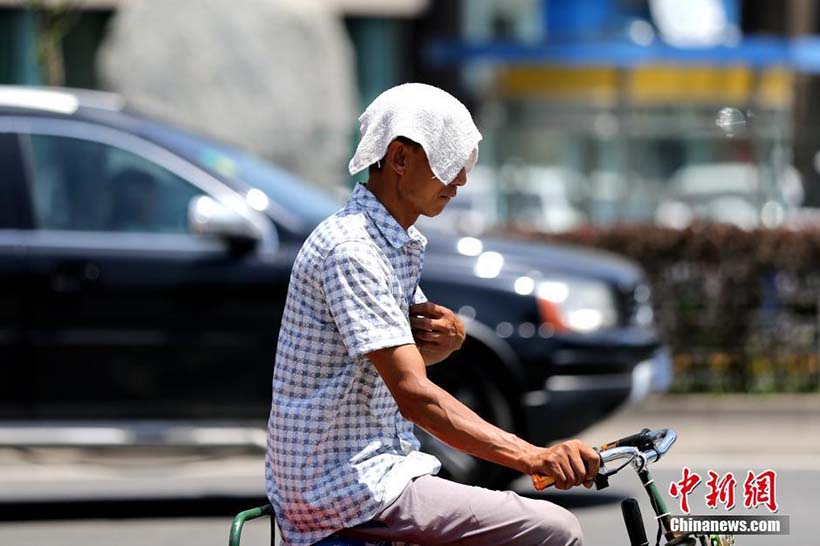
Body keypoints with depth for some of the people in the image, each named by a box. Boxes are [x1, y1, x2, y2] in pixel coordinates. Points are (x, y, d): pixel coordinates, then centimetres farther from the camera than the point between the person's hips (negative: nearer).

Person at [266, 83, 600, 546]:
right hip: (352, 491, -10)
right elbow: (414, 394, -27)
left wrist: (449, 336, -1)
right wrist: (536, 459, -33)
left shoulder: (398, 243, 14)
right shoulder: (350, 250, -19)